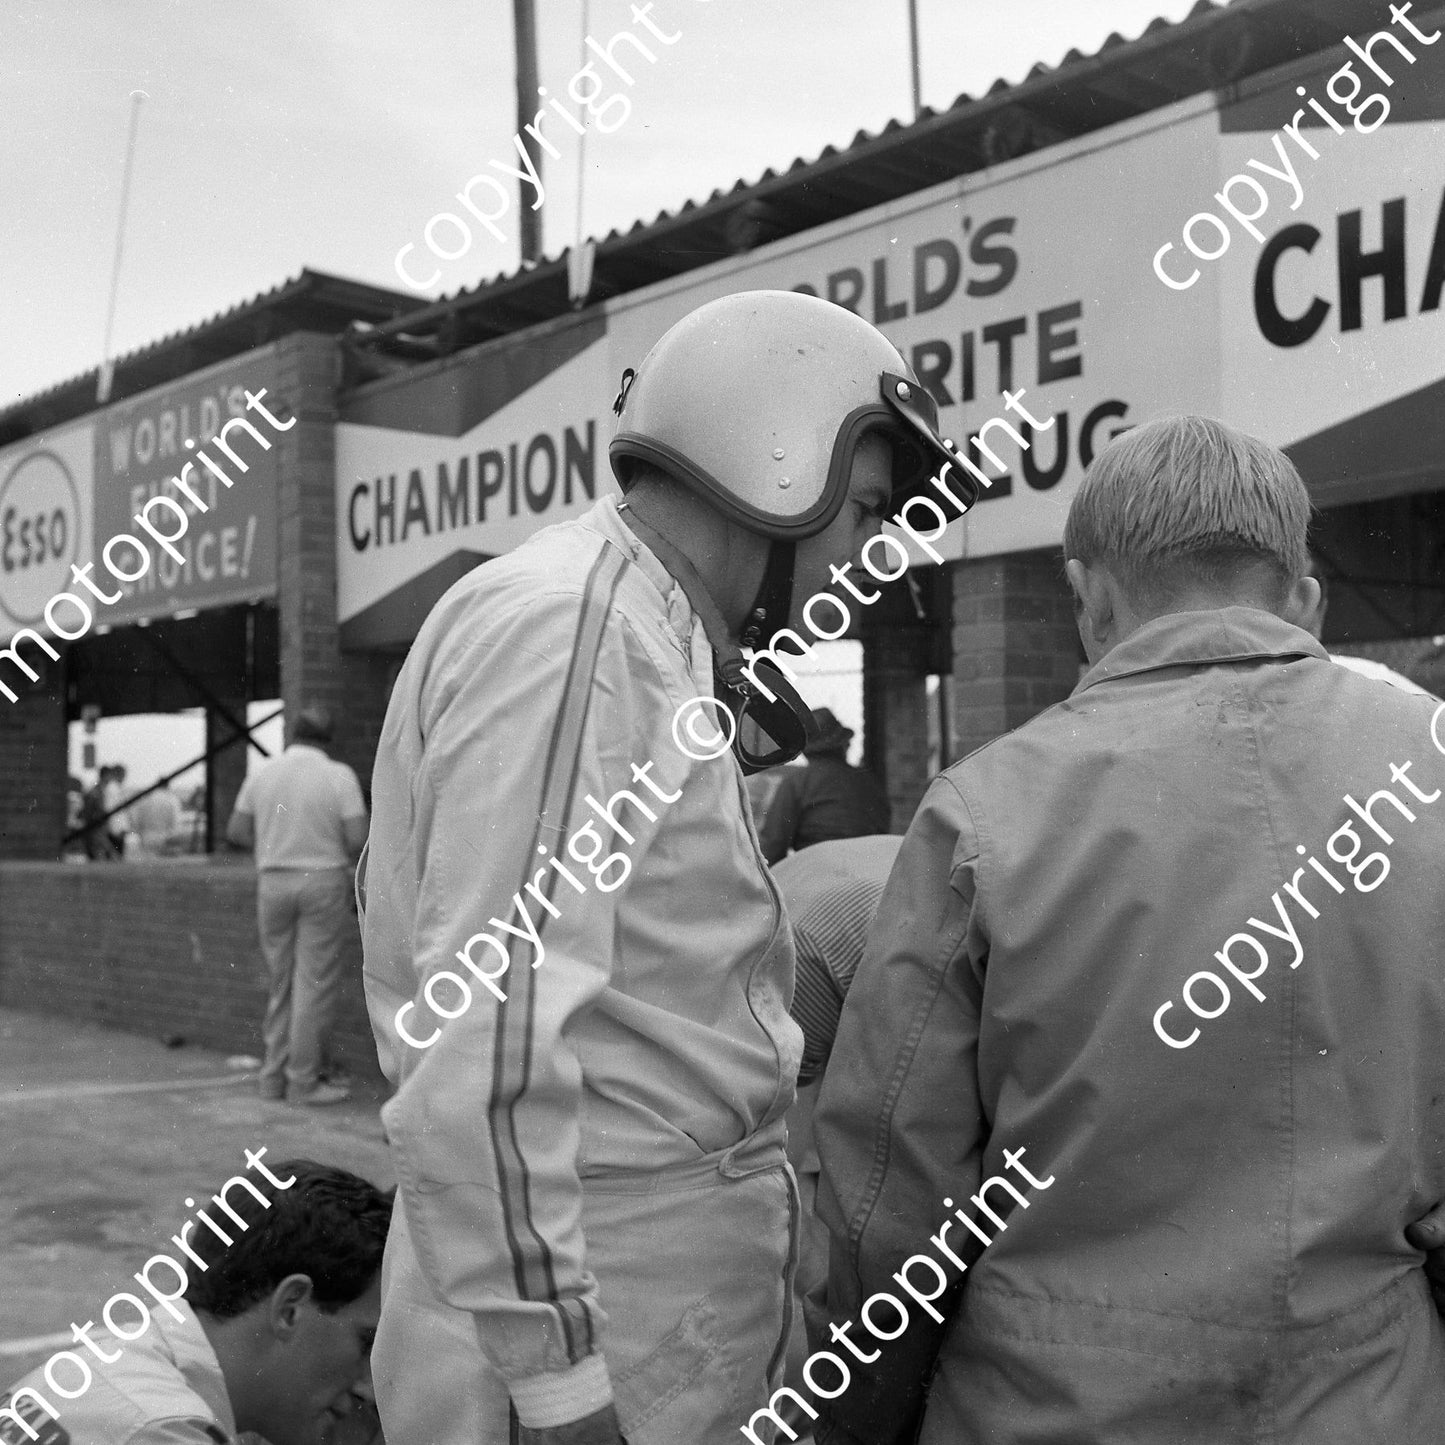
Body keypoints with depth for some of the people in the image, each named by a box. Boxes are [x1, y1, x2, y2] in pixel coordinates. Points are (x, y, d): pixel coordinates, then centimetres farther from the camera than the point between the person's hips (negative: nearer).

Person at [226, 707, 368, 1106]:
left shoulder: (262, 773, 3)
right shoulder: (339, 776, -7)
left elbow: (235, 831, 7)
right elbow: (357, 838, -12)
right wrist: (345, 856, 9)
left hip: (272, 880, 4)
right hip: (323, 879, -4)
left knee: (281, 985, 13)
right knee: (315, 984, 0)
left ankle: (275, 1077, 15)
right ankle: (303, 1081, 1)